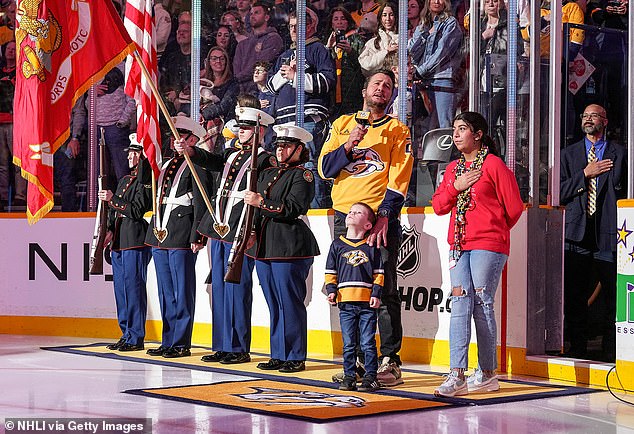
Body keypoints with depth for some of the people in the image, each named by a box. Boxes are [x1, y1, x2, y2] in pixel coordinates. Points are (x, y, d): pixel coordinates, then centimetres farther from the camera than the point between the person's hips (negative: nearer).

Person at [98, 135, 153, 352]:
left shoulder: (147, 181, -8)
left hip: (136, 242, -9)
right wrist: (110, 231, 10)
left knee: (134, 287, -7)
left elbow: (138, 211, -16)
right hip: (119, 242, 9)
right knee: (121, 287, 11)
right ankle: (126, 334, 18)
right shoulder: (125, 180, 20)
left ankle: (135, 338, -3)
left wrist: (112, 199, -17)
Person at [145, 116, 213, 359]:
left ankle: (181, 343, 1)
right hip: (159, 236, 9)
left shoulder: (197, 165, -6)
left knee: (182, 292, -3)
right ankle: (168, 341, 18)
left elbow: (201, 204, -12)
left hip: (181, 237, -9)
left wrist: (196, 236, -18)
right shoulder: (167, 165, 20)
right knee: (165, 293, 12)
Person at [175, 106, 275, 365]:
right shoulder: (231, 154, 19)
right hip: (218, 228, 8)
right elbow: (212, 162, 0)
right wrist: (190, 151, -19)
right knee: (219, 288, 10)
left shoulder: (265, 160, -4)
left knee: (238, 289, -6)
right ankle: (222, 346, 16)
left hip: (240, 232, -8)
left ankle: (239, 349, 1)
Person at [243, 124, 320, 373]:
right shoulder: (267, 174, 20)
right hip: (264, 247, 8)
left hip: (290, 249, -8)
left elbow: (294, 208, -16)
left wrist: (262, 202, -17)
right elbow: (253, 205, 20)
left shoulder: (302, 175, -3)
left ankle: (295, 357, 0)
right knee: (274, 304, 11)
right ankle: (279, 355, 17)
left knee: (290, 303, -5)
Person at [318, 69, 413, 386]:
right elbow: (325, 169, 9)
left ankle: (390, 361, -4)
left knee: (385, 291, -7)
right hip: (344, 217, 3)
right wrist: (349, 145, -8)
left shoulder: (397, 130, 6)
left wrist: (384, 218, -15)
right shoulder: (343, 124, 16)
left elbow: (399, 179, -3)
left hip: (381, 218, -3)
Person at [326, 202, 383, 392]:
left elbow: (378, 273, 5)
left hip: (367, 303, -2)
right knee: (348, 344, 6)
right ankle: (349, 376, 14)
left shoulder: (372, 247, 5)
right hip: (345, 302, 2)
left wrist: (376, 294, -4)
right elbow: (331, 271, 12)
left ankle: (370, 376, 7)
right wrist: (331, 290, -1)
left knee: (368, 343, 0)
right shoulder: (337, 245, 10)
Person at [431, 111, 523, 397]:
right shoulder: (453, 168, 17)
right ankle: (457, 375, -10)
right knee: (460, 304, -4)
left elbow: (514, 207, -1)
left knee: (482, 305, -4)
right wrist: (455, 187, -4)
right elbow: (438, 206, 13)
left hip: (488, 245, -6)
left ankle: (487, 373, 6)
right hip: (459, 245, 6)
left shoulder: (493, 164, -3)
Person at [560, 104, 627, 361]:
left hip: (608, 234, -2)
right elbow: (560, 193, 7)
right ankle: (577, 348, 13)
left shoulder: (620, 154, 9)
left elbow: (626, 193, 5)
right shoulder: (569, 154, 15)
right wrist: (585, 174, -5)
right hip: (577, 234, 2)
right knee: (575, 296, 4)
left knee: (614, 297, -2)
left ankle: (611, 350, 6)